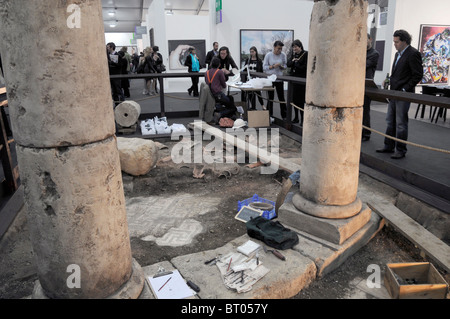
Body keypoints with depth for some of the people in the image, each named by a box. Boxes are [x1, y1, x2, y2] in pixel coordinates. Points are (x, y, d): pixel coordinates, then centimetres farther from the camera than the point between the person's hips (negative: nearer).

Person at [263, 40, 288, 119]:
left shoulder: (283, 55, 0)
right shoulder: (268, 55, -3)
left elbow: (285, 66, 8)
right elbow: (264, 67, -4)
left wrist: (282, 67, -14)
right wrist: (273, 66, -17)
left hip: (279, 79, 1)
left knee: (281, 97, 1)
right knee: (270, 97, 6)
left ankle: (284, 116, 9)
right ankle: (269, 115, 17)